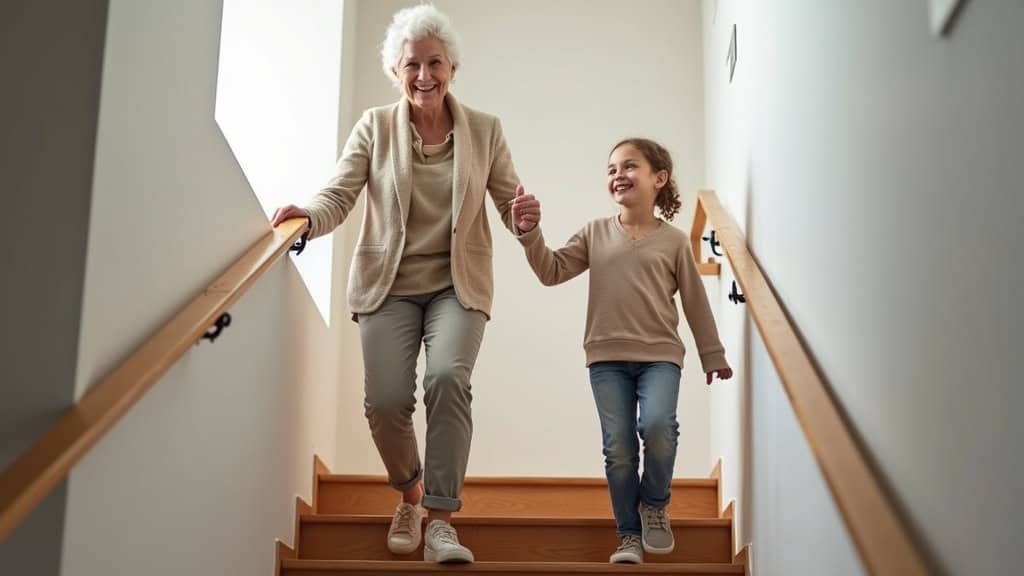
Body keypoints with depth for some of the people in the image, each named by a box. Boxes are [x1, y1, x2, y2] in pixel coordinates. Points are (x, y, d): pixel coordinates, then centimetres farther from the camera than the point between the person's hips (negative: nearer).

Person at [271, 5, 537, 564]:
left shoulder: (485, 130, 2)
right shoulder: (374, 127, 1)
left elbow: (509, 202, 5)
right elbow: (339, 195, -5)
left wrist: (524, 219, -18)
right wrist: (308, 215, -27)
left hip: (458, 284, 0)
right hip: (388, 284, 1)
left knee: (448, 377, -25)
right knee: (386, 399, -11)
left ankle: (440, 520, -18)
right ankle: (410, 493, 20)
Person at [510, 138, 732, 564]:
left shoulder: (674, 241, 4)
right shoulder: (595, 233, 7)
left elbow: (695, 301, 8)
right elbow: (551, 271, 0)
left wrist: (713, 355, 12)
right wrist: (531, 231, -14)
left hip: (660, 355, -1)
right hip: (607, 357, 1)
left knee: (657, 426, -23)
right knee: (618, 448, -3)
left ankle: (655, 503, 5)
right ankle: (630, 536, 12)